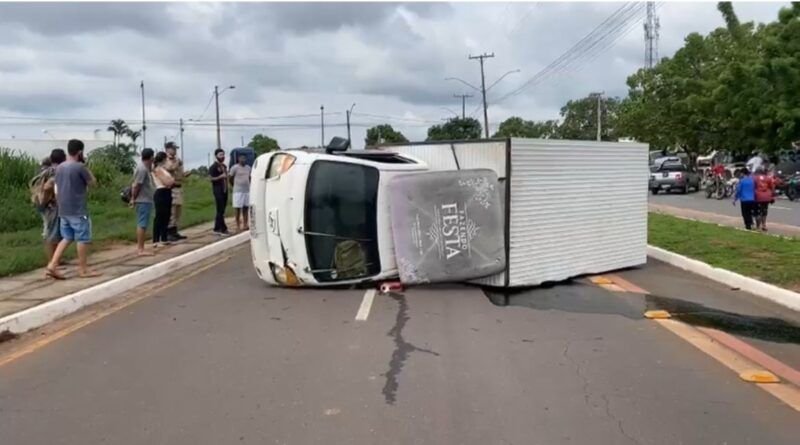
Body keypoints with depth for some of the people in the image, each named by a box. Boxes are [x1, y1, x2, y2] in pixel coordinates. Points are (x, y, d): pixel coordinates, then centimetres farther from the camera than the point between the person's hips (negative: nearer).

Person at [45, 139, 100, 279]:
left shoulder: (59, 167, 10)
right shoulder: (80, 167, -14)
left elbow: (56, 190, 14)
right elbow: (92, 182, -2)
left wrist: (60, 205, 21)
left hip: (63, 210, 8)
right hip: (78, 210, -8)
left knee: (66, 238, 15)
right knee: (83, 239, 3)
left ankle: (52, 265, 5)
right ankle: (83, 269, 9)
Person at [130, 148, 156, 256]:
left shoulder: (144, 167, 14)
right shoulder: (142, 169, -18)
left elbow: (136, 185, 17)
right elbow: (136, 185, -20)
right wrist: (134, 199, -13)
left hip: (145, 200, 10)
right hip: (144, 200, -10)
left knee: (141, 224, 14)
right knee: (142, 224, -9)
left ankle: (139, 247, 20)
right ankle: (141, 249, -8)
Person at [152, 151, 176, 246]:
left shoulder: (162, 168, 17)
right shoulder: (157, 169, -10)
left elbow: (170, 181, 16)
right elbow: (166, 182, -14)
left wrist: (171, 181, -2)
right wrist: (172, 180, 3)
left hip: (167, 193, 9)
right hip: (161, 193, -9)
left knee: (166, 217, 12)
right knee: (159, 217, -9)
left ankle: (164, 238, 19)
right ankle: (155, 240, -8)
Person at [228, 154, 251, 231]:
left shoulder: (248, 167, 13)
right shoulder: (235, 168, -6)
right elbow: (231, 179, -1)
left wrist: (248, 185, 13)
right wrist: (235, 186, 7)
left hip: (247, 190, 6)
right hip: (238, 191, -6)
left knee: (245, 208, 8)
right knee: (238, 208, -3)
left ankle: (246, 225, 14)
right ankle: (238, 226, 1)